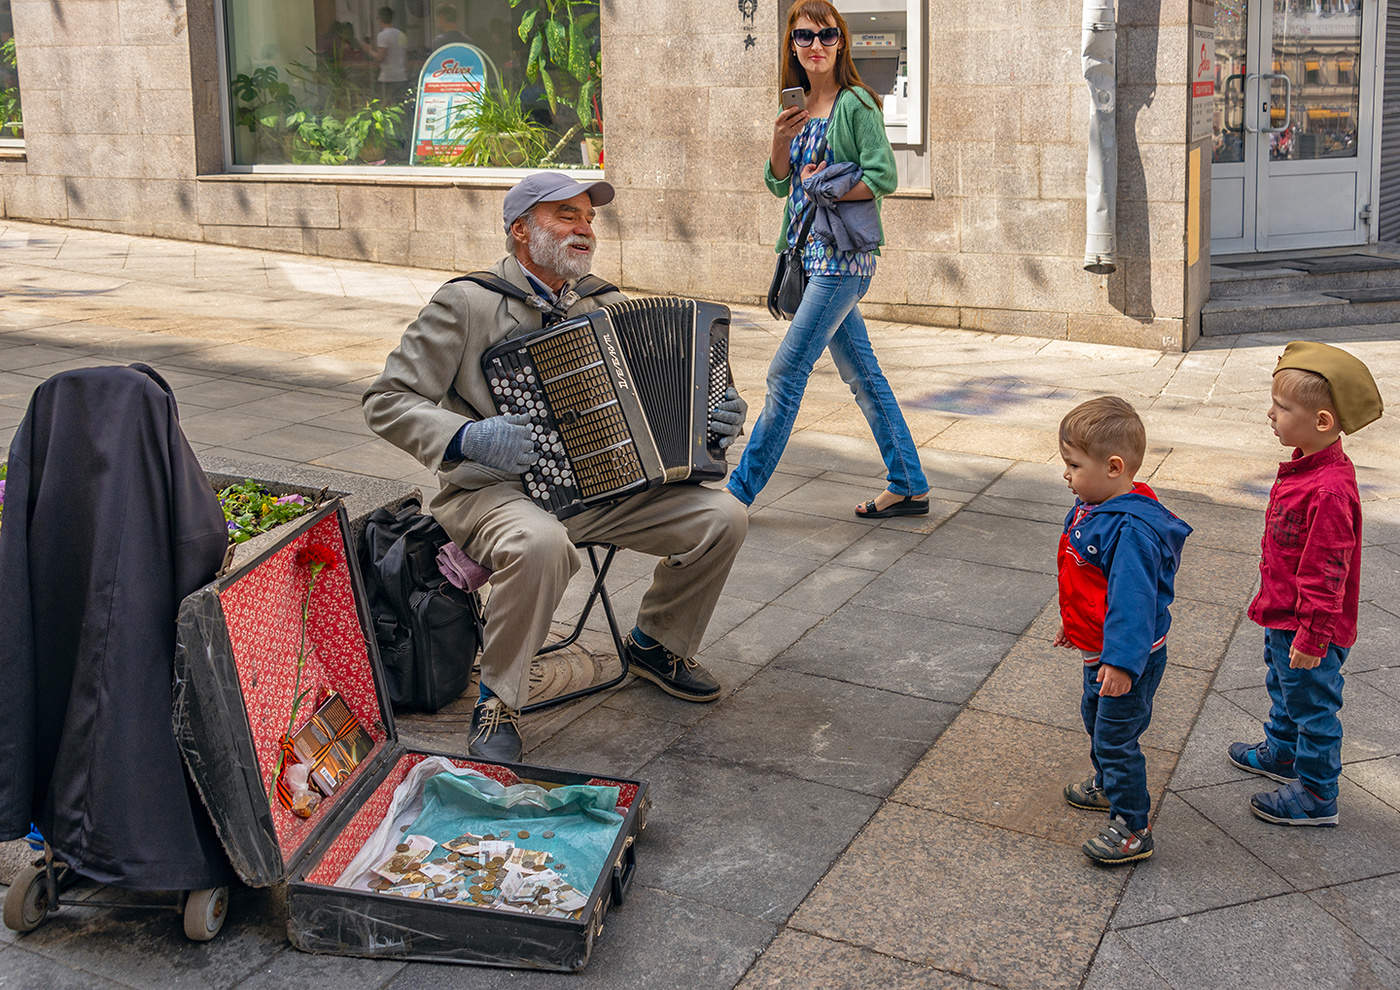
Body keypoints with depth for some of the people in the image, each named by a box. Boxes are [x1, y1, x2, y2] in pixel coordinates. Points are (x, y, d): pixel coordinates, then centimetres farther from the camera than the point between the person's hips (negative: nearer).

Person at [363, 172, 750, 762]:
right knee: (540, 544, -40)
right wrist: (468, 439, -22)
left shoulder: (603, 304, 12)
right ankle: (497, 703, -16)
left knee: (723, 518, -9)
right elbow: (387, 403, -7)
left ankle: (656, 644, 17)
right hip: (494, 492, -6)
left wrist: (712, 417, 0)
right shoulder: (467, 303, -6)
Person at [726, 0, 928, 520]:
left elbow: (883, 178, -14)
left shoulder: (856, 104, -9)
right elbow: (779, 184, 12)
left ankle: (740, 491, 1)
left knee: (786, 373, -7)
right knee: (862, 375, 11)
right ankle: (909, 487, 20)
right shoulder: (798, 107, 13)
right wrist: (780, 141, -4)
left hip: (843, 255, -8)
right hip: (811, 253, 8)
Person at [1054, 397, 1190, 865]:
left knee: (1115, 736, 1)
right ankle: (1108, 785, 50)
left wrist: (1121, 661, -38)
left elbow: (1132, 599, -35)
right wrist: (1073, 623, 27)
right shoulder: (1090, 508, 1)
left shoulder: (1131, 531, -31)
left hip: (1129, 658, -10)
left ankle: (1132, 829, 15)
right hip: (1098, 647, 10)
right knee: (1095, 716, 28)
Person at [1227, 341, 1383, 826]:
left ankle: (1316, 795, 22)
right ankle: (1281, 753, 50)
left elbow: (1326, 572, -28)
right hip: (1282, 617, 10)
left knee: (1311, 704, 7)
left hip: (1310, 628, -10)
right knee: (1283, 690, 28)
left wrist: (1312, 635, -23)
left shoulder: (1329, 490, -32)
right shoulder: (1303, 467, 0)